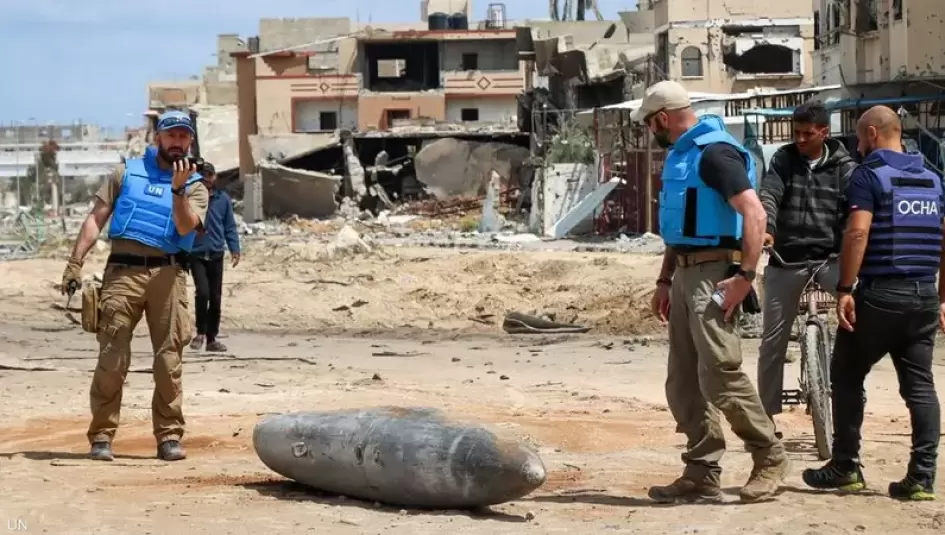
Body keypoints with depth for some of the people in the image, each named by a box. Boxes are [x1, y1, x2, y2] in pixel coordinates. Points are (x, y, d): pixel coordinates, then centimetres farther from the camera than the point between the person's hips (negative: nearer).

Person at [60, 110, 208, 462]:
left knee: (169, 358, -1)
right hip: (122, 271, 0)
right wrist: (76, 262, 2)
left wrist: (178, 188, -18)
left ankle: (169, 436, 6)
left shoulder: (195, 186, 13)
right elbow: (96, 218, 11)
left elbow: (185, 227, -5)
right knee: (112, 357, -4)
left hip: (167, 275, 0)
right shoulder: (128, 173, 15)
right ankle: (102, 435, 1)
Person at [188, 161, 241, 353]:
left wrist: (234, 249, -1)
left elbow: (230, 227, 7)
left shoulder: (223, 199, 5)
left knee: (216, 298, 5)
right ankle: (200, 332, 0)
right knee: (202, 292, -18)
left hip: (216, 254, 3)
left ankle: (211, 338, 15)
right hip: (196, 254, -3)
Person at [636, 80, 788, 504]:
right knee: (683, 384, 8)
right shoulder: (680, 155, 17)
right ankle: (701, 477, 12)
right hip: (686, 274, 10)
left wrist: (746, 275, -26)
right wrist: (665, 280, 23)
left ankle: (770, 458, 4)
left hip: (713, 273, -10)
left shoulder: (714, 152, -13)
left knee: (720, 376, -12)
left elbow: (754, 213, -21)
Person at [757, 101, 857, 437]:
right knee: (773, 340, 5)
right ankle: (767, 413, 17)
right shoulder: (783, 159, 3)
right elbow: (768, 195, -11)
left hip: (829, 257, -1)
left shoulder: (844, 167, 1)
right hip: (785, 260, 1)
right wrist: (766, 229, -32)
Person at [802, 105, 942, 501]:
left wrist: (845, 289, -17)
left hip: (880, 294, -6)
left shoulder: (870, 174, -7)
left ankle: (845, 468, 10)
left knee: (847, 378, 7)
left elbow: (858, 233, -18)